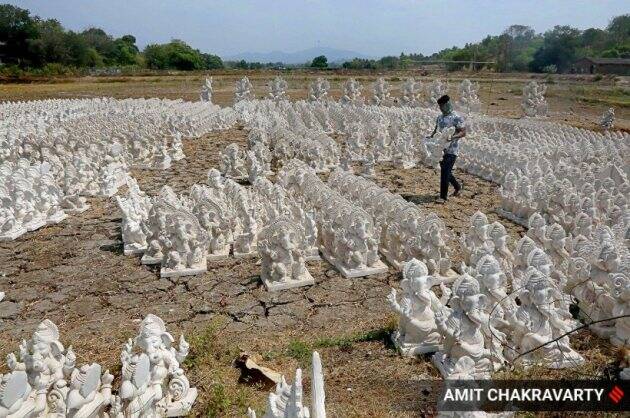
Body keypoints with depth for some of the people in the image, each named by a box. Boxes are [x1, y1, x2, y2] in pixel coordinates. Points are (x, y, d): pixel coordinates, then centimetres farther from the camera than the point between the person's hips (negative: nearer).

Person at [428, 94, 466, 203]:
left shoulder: (457, 118, -10)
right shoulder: (440, 118, 12)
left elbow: (463, 133, -11)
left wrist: (453, 137, -27)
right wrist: (431, 137, 4)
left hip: (451, 150, -7)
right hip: (441, 148, 7)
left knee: (445, 172, -10)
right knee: (445, 171, 15)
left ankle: (443, 196, -2)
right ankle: (458, 186, 39)